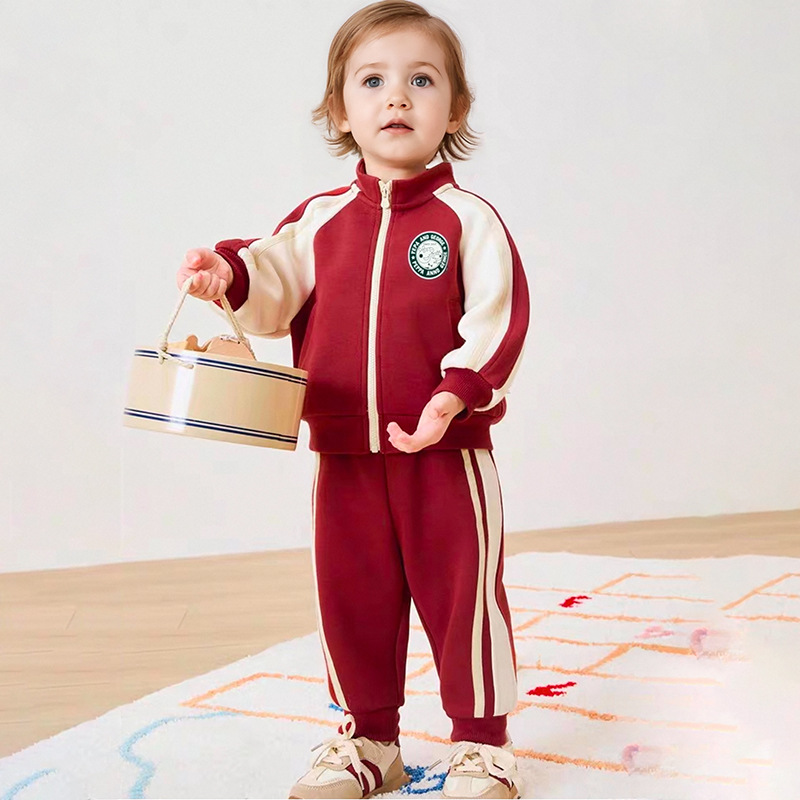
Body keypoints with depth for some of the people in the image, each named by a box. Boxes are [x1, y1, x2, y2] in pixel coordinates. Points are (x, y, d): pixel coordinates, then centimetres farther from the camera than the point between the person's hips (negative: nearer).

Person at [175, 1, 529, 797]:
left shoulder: (468, 221, -6)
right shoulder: (319, 220, 5)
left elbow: (496, 323, -11)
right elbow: (276, 293, 1)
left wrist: (453, 394, -23)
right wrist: (233, 274, -19)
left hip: (445, 453, -4)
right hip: (346, 456, 4)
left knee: (462, 596, 5)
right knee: (352, 598, 13)